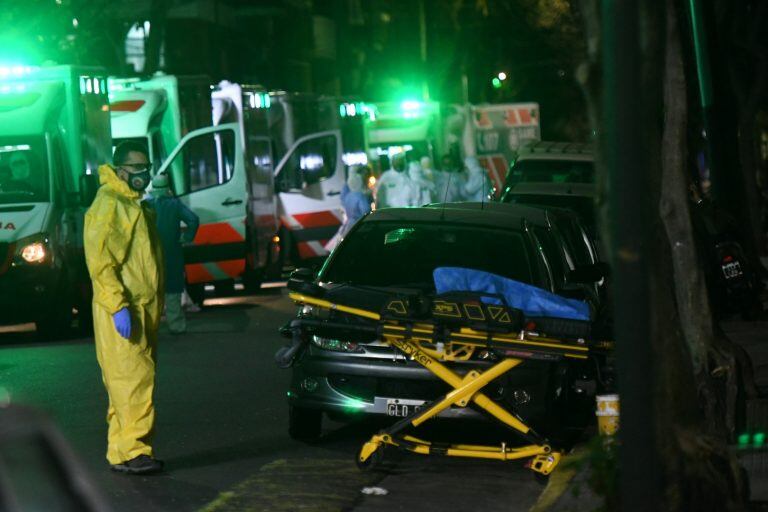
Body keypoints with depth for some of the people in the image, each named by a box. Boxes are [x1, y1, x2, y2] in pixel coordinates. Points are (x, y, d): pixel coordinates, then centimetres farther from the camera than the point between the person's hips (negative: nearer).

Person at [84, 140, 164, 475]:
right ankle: (132, 451, -13)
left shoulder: (135, 205, 20)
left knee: (126, 383, 9)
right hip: (121, 313, -10)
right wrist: (118, 306, -25)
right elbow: (100, 261, -19)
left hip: (142, 309, 10)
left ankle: (121, 452, 12)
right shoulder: (108, 205, -11)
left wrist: (153, 310, 23)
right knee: (134, 379, -13)